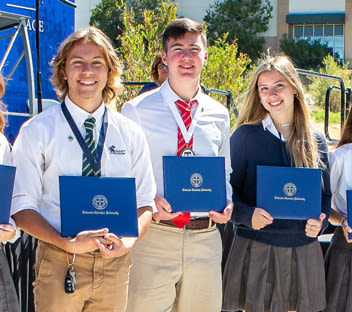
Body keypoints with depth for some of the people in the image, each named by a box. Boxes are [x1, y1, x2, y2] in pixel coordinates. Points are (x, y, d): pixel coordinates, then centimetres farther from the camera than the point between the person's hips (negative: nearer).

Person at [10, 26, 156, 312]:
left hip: (116, 264, 2)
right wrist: (68, 244, -19)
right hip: (58, 265, -2)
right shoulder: (37, 132, -2)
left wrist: (129, 241, -13)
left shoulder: (130, 133, 6)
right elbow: (22, 207, -5)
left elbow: (145, 202, 7)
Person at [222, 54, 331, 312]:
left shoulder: (315, 141, 6)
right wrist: (247, 215, -20)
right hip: (256, 249, -3)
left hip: (303, 250, 3)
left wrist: (320, 221, -7)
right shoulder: (245, 136, -2)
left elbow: (325, 194, 13)